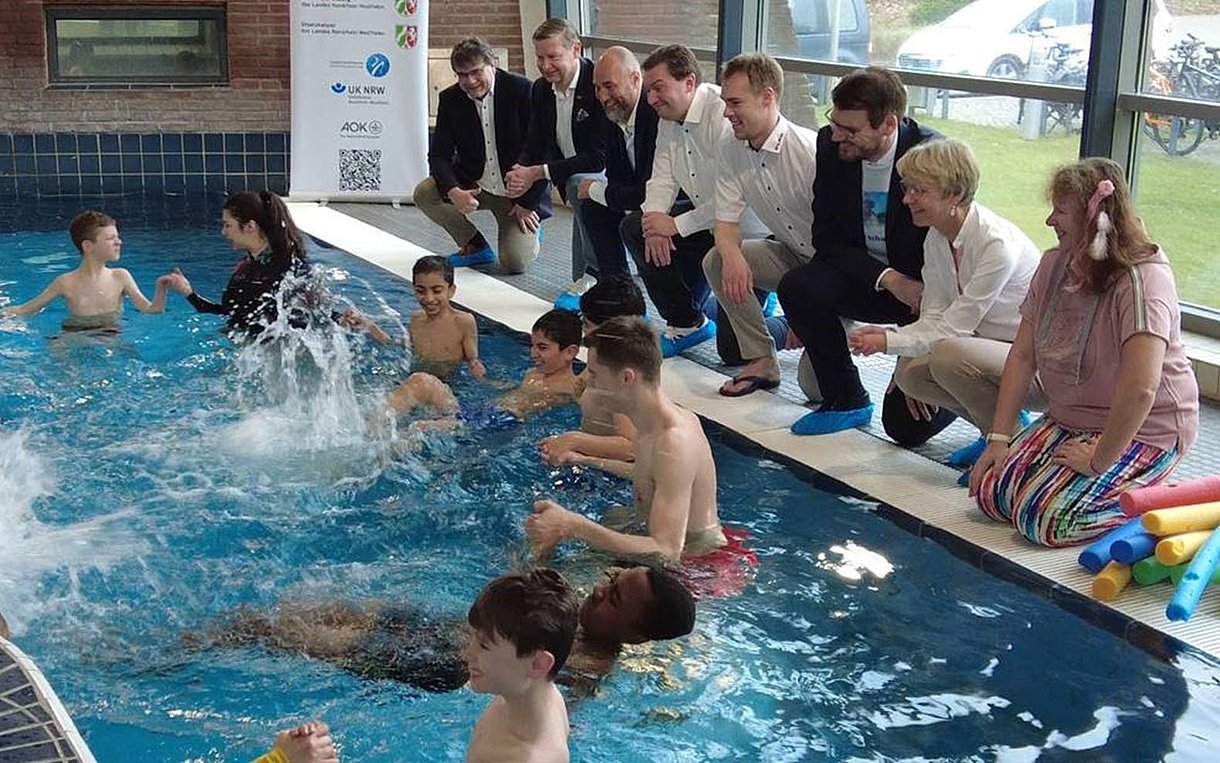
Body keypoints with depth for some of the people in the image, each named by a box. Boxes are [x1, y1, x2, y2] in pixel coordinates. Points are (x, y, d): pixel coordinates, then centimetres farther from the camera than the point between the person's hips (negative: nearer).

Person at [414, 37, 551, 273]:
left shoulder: (522, 90, -16)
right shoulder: (449, 99, -4)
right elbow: (439, 154, -6)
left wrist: (527, 203, -15)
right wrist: (454, 193, -27)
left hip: (520, 192, -4)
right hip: (473, 185, 4)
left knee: (515, 263, -18)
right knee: (424, 194, -19)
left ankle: (528, 234, 20)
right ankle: (476, 246, 3)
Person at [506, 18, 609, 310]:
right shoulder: (541, 89, 3)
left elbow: (599, 157, -27)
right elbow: (534, 145, 6)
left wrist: (538, 173, -28)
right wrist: (521, 172, -19)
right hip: (574, 177, 9)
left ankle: (590, 276, -24)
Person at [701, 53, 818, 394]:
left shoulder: (811, 152, -26)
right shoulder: (733, 153, -4)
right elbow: (726, 223, 0)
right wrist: (732, 254, -26)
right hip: (793, 255, 7)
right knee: (716, 261, -17)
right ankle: (761, 362, -7)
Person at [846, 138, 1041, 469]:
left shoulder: (997, 245, -25)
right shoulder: (936, 238, 1)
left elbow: (952, 328, -23)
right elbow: (934, 317, 5)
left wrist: (889, 341, -22)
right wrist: (885, 335, -8)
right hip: (991, 350, 8)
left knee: (950, 355, -32)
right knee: (910, 372, -12)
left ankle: (1011, 437, -9)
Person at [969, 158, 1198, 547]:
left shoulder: (1143, 280, -25)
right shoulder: (1054, 265, 0)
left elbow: (1140, 390, -35)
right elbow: (1023, 356, 0)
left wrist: (1099, 461, -28)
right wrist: (999, 438, -5)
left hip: (1144, 431, -8)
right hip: (1068, 421, 8)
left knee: (1044, 520, -22)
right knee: (991, 494, -8)